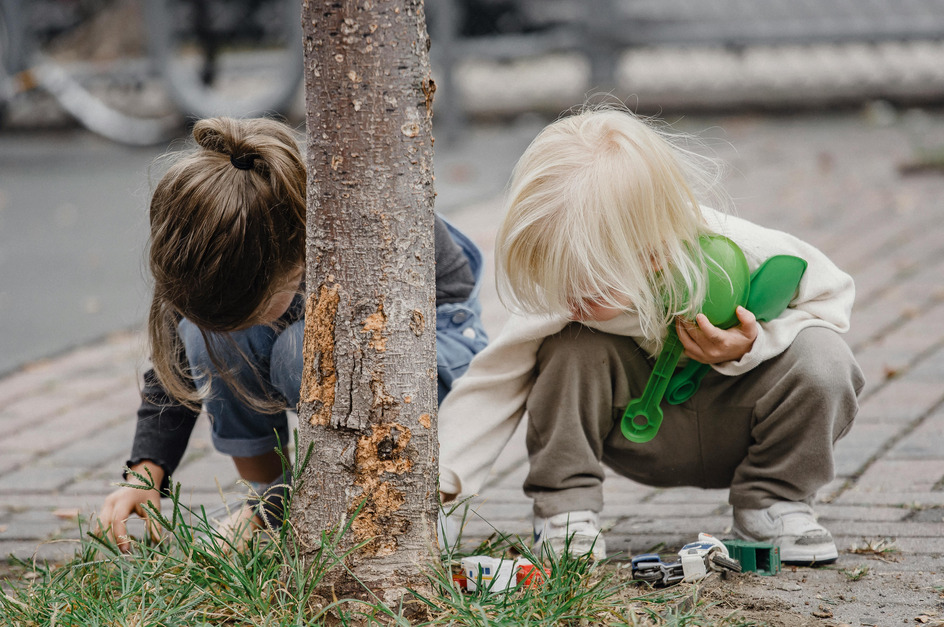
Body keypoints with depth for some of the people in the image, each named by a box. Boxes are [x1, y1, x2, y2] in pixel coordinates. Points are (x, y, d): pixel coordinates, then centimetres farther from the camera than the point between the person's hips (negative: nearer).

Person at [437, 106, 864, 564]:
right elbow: (495, 380, -20)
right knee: (571, 347, -28)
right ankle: (564, 505, -13)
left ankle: (772, 502, -7)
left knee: (823, 361, -30)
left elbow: (830, 296, -13)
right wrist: (441, 476, -30)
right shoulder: (571, 290, -27)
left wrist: (756, 344, -30)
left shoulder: (743, 253, -32)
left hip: (735, 429, 0)